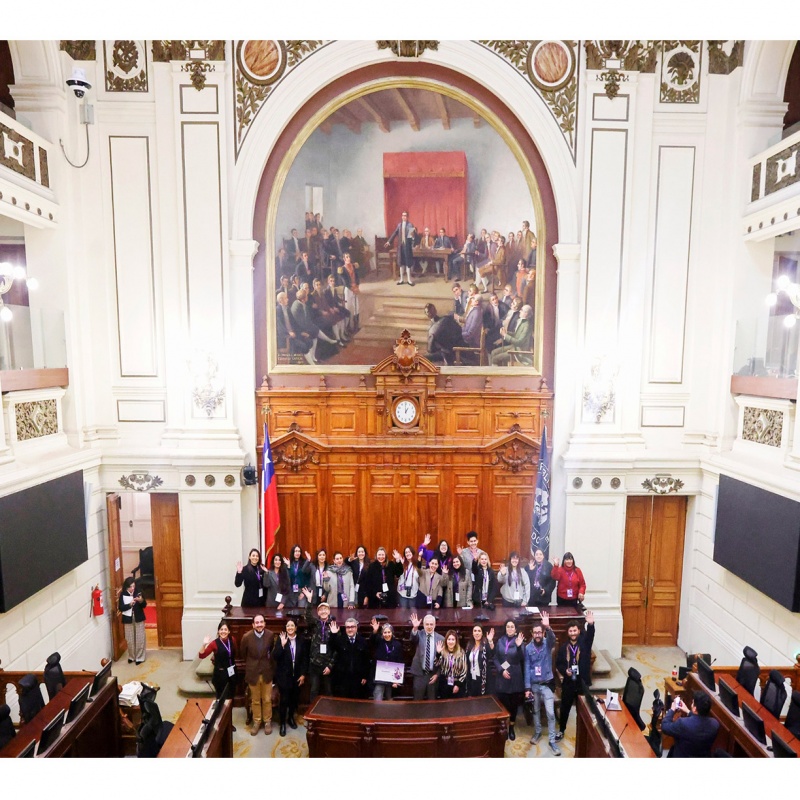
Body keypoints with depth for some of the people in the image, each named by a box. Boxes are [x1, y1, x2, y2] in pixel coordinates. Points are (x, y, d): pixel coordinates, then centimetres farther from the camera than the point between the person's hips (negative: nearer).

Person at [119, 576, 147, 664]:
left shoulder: (139, 593, -6)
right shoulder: (123, 595, -7)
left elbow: (144, 605, -3)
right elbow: (120, 608, -10)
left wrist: (141, 601, -24)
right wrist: (130, 604, -25)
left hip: (139, 619, 0)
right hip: (128, 620, 0)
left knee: (140, 639, 3)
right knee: (130, 640, 9)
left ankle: (140, 657, 16)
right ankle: (131, 656, 29)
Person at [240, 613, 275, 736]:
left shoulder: (270, 635, -17)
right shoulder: (247, 637, -17)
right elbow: (243, 654, 2)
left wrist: (269, 664, 7)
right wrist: (250, 665, 10)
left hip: (267, 672, 0)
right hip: (253, 673, 0)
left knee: (267, 699, 13)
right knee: (255, 700, 16)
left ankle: (267, 721, 32)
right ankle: (256, 722, 35)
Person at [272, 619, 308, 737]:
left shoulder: (302, 641, -3)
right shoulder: (280, 640, -7)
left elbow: (305, 659, 0)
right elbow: (275, 656, -15)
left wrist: (303, 674, -4)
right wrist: (282, 645, -28)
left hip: (297, 675, 2)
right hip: (284, 675, -2)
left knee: (294, 698, 14)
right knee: (284, 699, -1)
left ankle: (291, 717, 37)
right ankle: (282, 723, 16)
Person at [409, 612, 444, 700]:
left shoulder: (441, 638, -1)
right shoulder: (420, 634, -3)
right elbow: (413, 638, -27)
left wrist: (437, 674, -2)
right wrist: (415, 628, -47)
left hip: (433, 675, 1)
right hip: (419, 673, -1)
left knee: (432, 701, 10)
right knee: (417, 700, 6)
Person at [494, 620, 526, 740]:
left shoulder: (519, 641, -4)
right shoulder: (500, 641, 2)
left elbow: (522, 659, -16)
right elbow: (495, 659, 4)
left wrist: (519, 646, -32)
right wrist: (501, 670, -11)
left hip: (515, 677, -1)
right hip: (502, 677, 1)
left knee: (514, 704, 9)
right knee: (503, 704, 3)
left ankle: (511, 728, 26)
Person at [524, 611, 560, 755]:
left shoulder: (548, 644, -10)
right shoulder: (528, 648, -5)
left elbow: (553, 638, -35)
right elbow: (527, 668, -3)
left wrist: (548, 627, -57)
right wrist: (527, 687, -7)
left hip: (547, 684, -2)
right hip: (534, 684, 2)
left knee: (550, 713, -2)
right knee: (536, 710, 17)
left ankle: (552, 740, 10)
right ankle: (537, 732, 37)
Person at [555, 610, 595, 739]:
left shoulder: (584, 643, -6)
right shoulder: (563, 647, -1)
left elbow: (590, 635, -28)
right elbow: (558, 663, 4)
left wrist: (590, 624, -49)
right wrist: (564, 670, -17)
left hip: (582, 682, -1)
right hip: (568, 682, 1)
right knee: (565, 708, 12)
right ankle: (561, 731, 29)